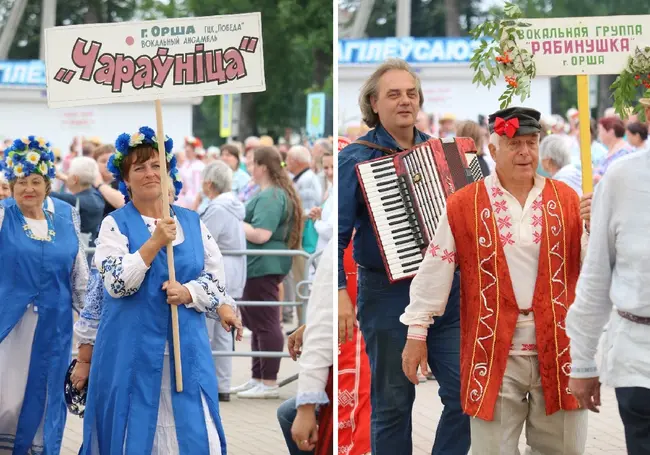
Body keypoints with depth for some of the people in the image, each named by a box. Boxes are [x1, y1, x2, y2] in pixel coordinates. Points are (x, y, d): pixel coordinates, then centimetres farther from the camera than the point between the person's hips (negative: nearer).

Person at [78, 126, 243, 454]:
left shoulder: (192, 222, 10)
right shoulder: (115, 224, 0)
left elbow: (217, 276, 7)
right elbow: (116, 284, -12)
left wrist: (187, 293, -12)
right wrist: (155, 242, -19)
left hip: (187, 347, 3)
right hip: (133, 349, -2)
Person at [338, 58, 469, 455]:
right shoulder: (356, 159, -4)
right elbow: (336, 234, -9)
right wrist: (340, 294, -19)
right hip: (388, 298, -4)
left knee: (465, 393, -1)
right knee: (394, 402, 5)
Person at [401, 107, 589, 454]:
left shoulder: (566, 200, 5)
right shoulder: (462, 205, 0)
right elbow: (435, 271, 2)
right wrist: (416, 332, 0)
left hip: (559, 349, 2)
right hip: (495, 353, -2)